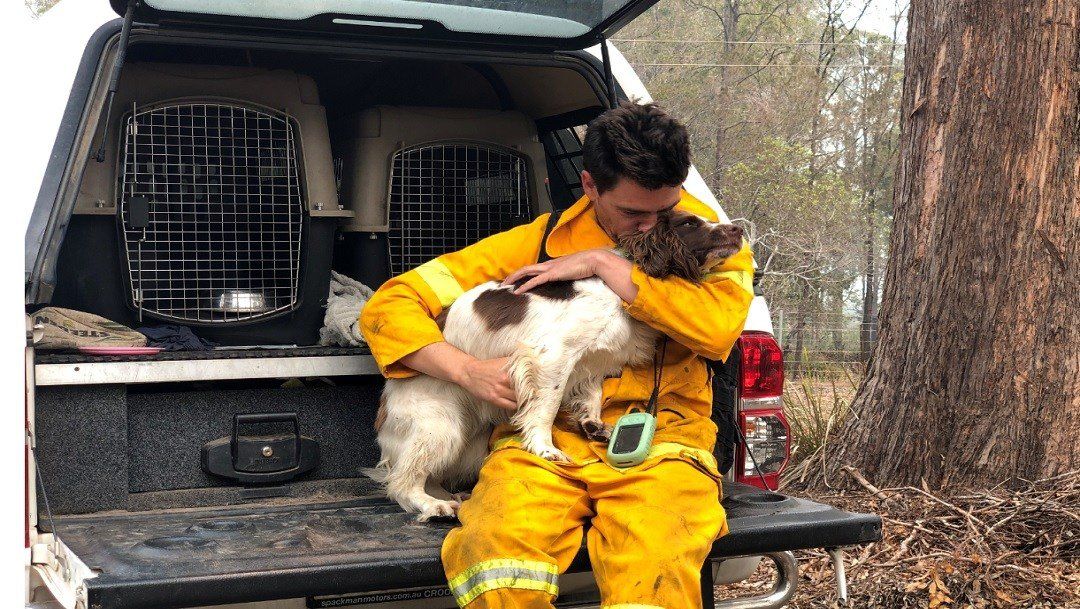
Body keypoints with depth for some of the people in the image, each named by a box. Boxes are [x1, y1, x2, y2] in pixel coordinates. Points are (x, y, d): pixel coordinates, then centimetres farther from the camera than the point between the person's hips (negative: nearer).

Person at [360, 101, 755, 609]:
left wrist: (603, 263, -11)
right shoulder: (539, 242, 7)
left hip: (659, 444, 0)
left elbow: (720, 328, -16)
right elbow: (387, 306, 5)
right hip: (547, 439, 1)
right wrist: (469, 371, -12)